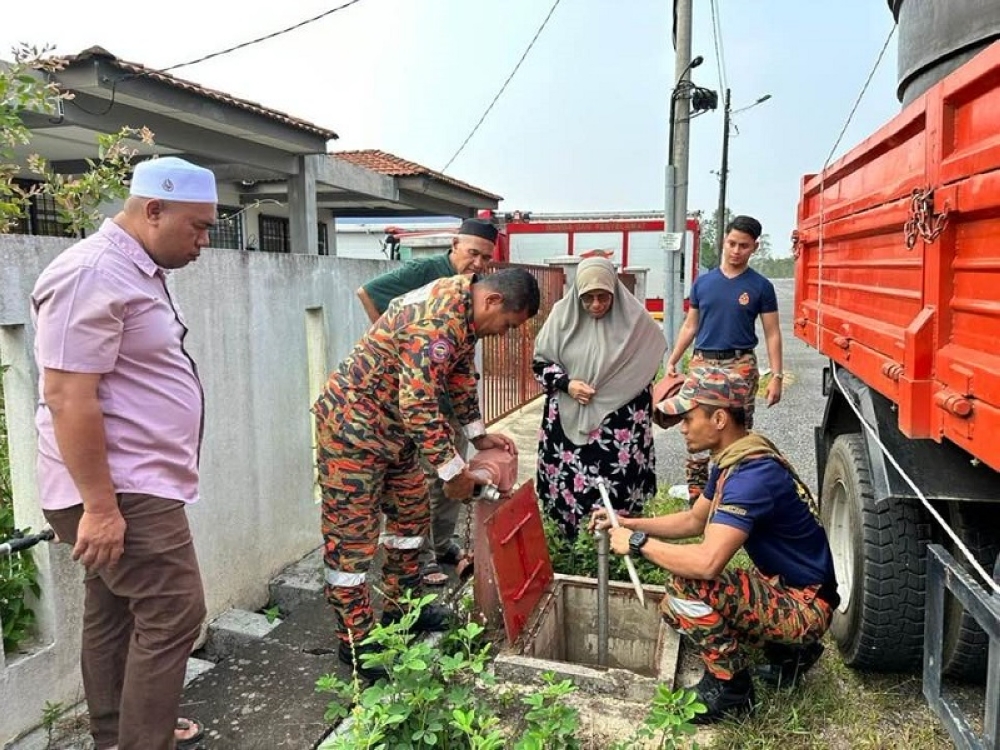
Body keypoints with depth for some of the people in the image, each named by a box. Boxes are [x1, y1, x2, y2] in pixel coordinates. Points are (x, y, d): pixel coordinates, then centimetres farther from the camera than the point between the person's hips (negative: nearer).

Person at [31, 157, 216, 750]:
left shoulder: (139, 272, 14)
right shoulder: (95, 274, -19)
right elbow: (68, 397, -23)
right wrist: (100, 505, -22)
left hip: (136, 484, 10)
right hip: (120, 492, -10)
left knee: (116, 614, 18)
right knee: (173, 615, -5)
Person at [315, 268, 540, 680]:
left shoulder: (464, 306, 2)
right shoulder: (437, 321, -29)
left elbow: (461, 374, 15)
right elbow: (419, 405, -31)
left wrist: (478, 434, 12)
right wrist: (453, 471, -22)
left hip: (394, 425, 10)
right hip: (352, 424, -10)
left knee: (412, 513, 17)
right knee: (352, 534, 0)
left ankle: (399, 606, 32)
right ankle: (356, 640, 12)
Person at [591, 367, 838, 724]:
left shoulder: (752, 474, -29)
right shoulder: (734, 459, 2)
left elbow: (707, 561, -38)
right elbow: (694, 520, 14)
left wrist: (638, 543, -24)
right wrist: (629, 524, 4)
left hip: (805, 606, -10)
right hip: (785, 587, 10)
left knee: (687, 587, -26)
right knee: (677, 607, 14)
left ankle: (730, 687, -3)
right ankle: (789, 653, 19)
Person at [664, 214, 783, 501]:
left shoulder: (760, 287, 1)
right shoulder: (703, 282, 8)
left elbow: (772, 334, 1)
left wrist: (776, 376, -7)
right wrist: (672, 360, 8)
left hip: (741, 365, -2)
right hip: (703, 362, 2)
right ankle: (695, 494, 11)